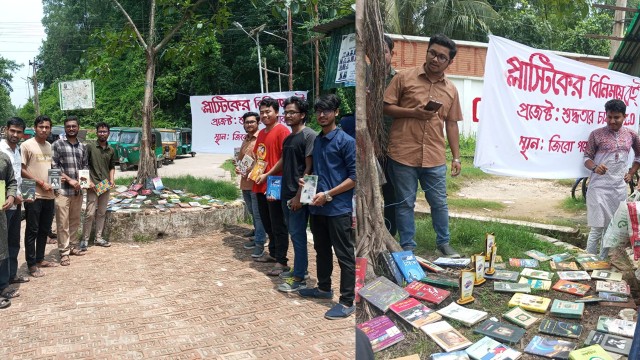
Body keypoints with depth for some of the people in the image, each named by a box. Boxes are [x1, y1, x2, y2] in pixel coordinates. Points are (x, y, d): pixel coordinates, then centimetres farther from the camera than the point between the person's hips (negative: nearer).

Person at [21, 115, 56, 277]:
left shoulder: (49, 146, 11)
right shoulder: (26, 145, -8)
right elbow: (21, 170, -11)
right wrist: (40, 182, -14)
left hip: (49, 195, 7)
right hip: (33, 195, -7)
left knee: (44, 230, 14)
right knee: (32, 231, 0)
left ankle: (40, 259, 26)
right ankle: (31, 265, 7)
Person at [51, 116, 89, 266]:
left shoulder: (82, 147, 12)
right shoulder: (57, 145, -3)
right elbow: (54, 167, -8)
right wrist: (69, 180, -15)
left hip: (78, 190, 5)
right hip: (62, 190, -5)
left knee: (75, 220, 14)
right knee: (63, 223, -3)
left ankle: (71, 246, 26)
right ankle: (64, 252, 3)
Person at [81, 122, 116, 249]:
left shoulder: (111, 150, 11)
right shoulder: (90, 147, -3)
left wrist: (112, 180, 2)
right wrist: (89, 181, -12)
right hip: (93, 186, -5)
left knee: (101, 213, 11)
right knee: (90, 213, -6)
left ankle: (98, 238, 20)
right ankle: (85, 239, 3)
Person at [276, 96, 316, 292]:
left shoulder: (309, 135, -11)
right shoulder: (287, 138, 14)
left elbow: (309, 168, -16)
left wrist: (299, 195, -18)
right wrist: (284, 191, 14)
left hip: (299, 195, -8)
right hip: (287, 194, 8)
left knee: (298, 234, -4)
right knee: (293, 233, 15)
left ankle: (299, 278, 3)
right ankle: (300, 269, 27)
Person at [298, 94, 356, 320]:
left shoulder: (345, 141, -10)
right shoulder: (316, 141, 13)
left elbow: (354, 177, -13)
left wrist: (328, 195, -17)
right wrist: (307, 181, 4)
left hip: (338, 208, -8)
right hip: (317, 207, 8)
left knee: (344, 255, 0)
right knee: (322, 250, 20)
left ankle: (347, 302, 7)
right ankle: (324, 288, 36)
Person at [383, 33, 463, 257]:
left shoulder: (451, 90, 11)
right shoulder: (405, 78, 0)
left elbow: (451, 124, 13)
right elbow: (385, 107, -1)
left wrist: (456, 157, 10)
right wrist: (413, 113, -14)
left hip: (434, 157, 3)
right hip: (404, 154, -3)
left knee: (439, 203, 12)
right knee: (405, 203, 7)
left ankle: (443, 243, 30)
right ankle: (407, 247, 20)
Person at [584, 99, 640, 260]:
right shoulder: (596, 134, -4)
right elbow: (586, 157, -1)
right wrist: (595, 167, -21)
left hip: (619, 187, 4)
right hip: (599, 186, -4)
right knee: (597, 227, -6)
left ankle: (602, 261, 20)